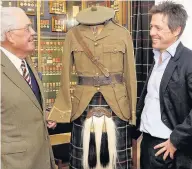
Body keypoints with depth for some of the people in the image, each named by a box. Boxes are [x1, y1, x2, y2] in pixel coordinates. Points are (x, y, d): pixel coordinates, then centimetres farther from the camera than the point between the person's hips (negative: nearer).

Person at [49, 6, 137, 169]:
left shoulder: (122, 34, 1)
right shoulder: (73, 34, 2)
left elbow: (130, 75, 4)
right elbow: (66, 75, 6)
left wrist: (133, 111, 5)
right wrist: (63, 108, 6)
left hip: (117, 105, 0)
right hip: (83, 106, 1)